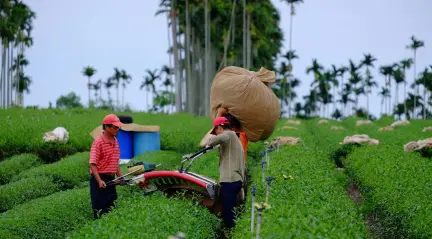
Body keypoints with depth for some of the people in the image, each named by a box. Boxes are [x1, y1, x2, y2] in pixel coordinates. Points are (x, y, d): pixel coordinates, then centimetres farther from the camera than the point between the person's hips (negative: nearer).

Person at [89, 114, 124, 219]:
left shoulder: (115, 141, 11)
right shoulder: (98, 142, -14)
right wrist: (99, 181, -28)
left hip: (111, 179, 8)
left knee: (111, 208, 12)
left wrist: (121, 177, 14)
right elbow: (93, 164, -19)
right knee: (100, 211, -4)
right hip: (100, 179, -8)